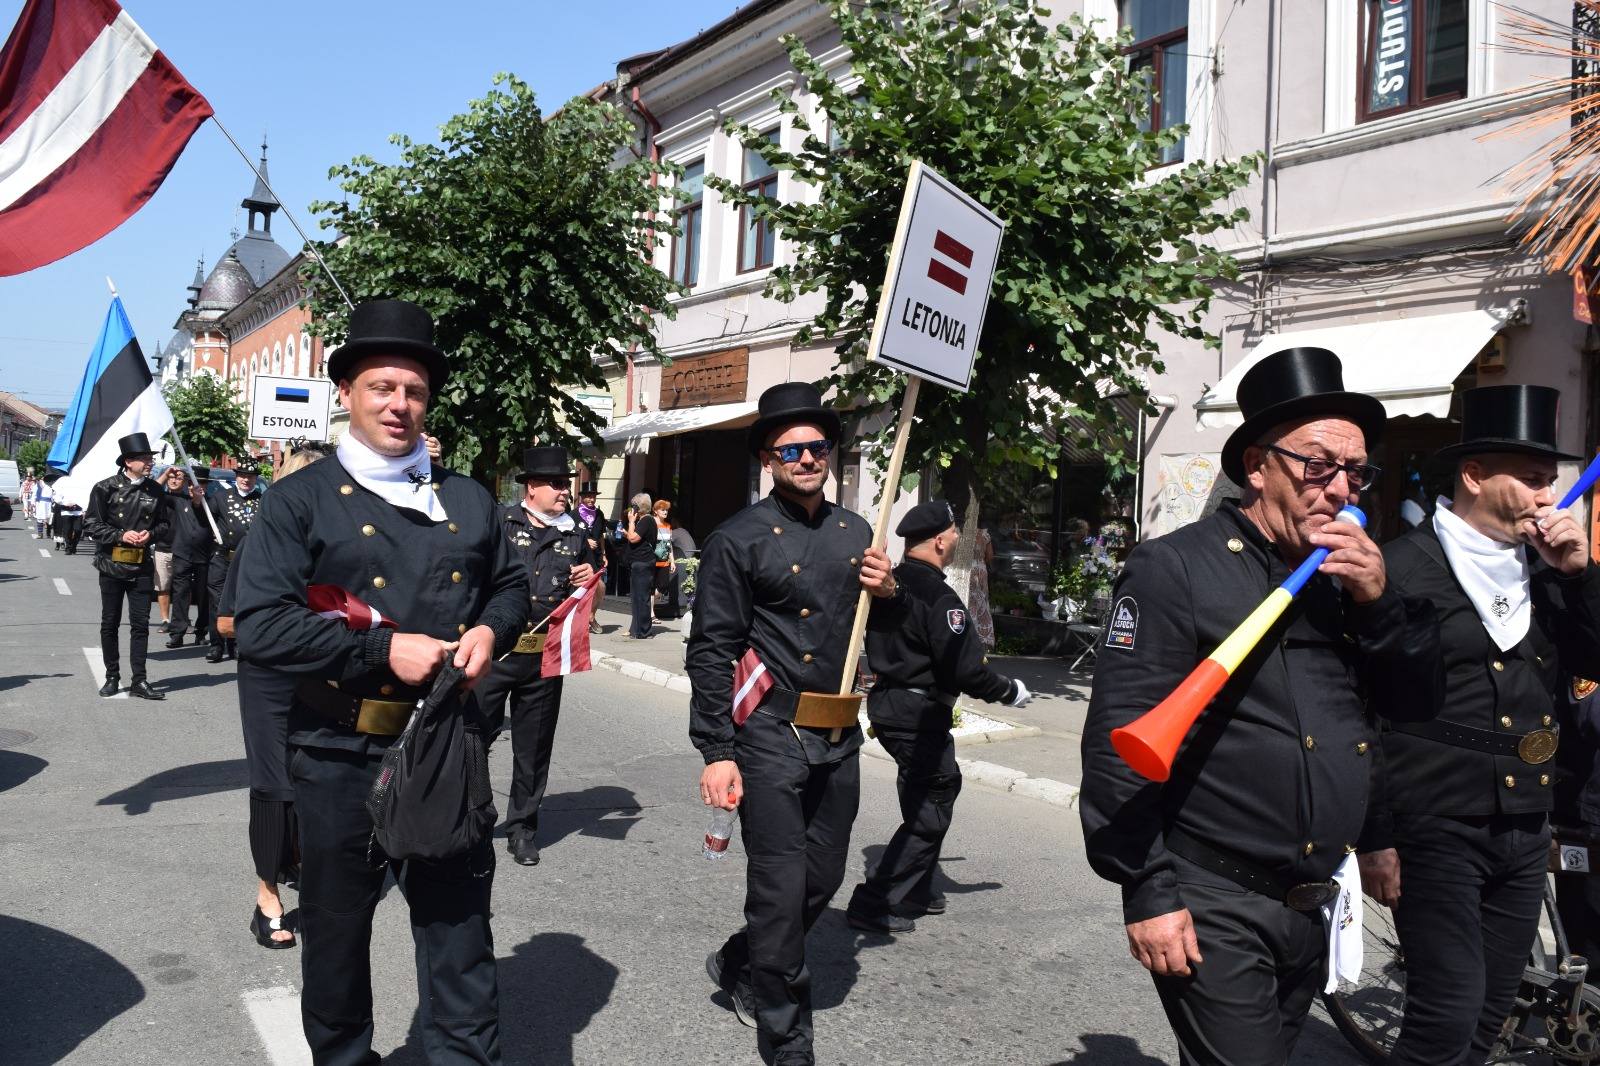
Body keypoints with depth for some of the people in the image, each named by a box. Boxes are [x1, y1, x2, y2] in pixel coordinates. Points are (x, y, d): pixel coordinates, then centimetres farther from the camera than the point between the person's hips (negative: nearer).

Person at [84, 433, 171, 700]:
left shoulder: (155, 491, 3)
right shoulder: (106, 488, -6)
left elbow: (165, 523, 13)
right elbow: (91, 523, -5)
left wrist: (150, 533, -7)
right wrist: (120, 535, -17)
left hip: (141, 566, 2)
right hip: (112, 565, -2)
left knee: (140, 624, 1)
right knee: (110, 623, 8)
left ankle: (139, 681, 6)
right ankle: (112, 677, 20)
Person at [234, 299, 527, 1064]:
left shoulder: (469, 500, 8)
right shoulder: (300, 500, -4)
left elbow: (510, 585, 18)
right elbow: (258, 623, -13)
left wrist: (490, 630, -5)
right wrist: (382, 650, -20)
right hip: (341, 754, -2)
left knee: (458, 923, 9)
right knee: (336, 929, 16)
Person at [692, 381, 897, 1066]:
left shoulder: (856, 533, 10)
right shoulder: (739, 540, -6)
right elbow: (710, 652, -8)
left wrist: (888, 592, -1)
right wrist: (716, 753, -13)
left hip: (839, 737, 6)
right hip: (771, 734, -6)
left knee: (823, 879, 15)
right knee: (780, 889, 0)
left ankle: (738, 966, 40)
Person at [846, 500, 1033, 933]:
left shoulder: (888, 584, 7)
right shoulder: (938, 597, -20)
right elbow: (966, 669, -20)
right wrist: (1009, 691, -6)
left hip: (886, 704, 9)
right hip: (921, 715, -9)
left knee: (943, 784, 23)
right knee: (928, 814, 1)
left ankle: (916, 891, 32)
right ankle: (876, 904, 2)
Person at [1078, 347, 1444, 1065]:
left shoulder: (1347, 573, 10)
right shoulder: (1174, 568, -12)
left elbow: (1420, 702, 10)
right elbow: (1120, 738, -17)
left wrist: (1378, 603, -6)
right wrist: (1147, 892, -19)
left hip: (1317, 905, 7)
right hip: (1214, 910, -7)